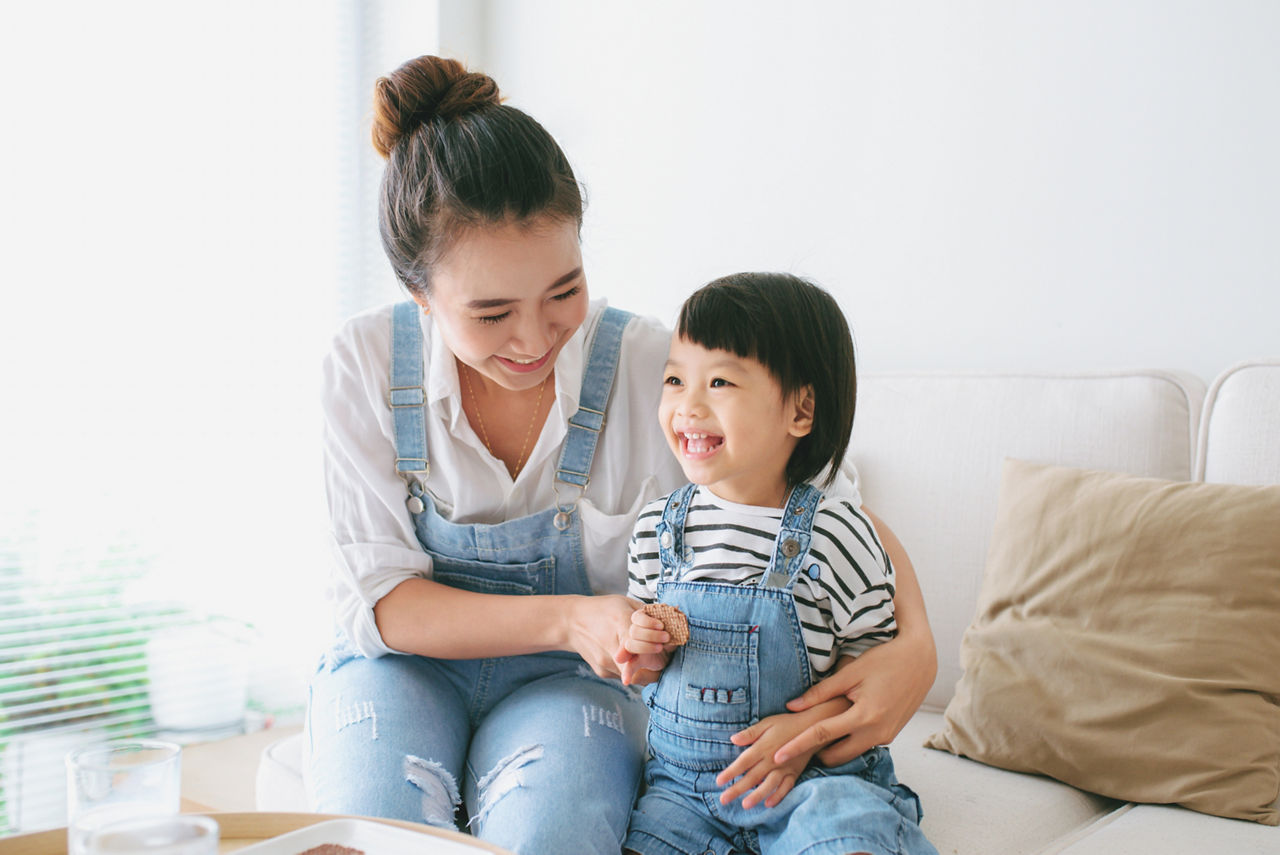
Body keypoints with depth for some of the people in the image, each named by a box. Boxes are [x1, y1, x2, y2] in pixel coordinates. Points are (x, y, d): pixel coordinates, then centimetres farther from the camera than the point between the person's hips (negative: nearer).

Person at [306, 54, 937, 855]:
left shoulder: (654, 368, -16)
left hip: (570, 681, 0)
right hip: (407, 666, 1)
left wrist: (914, 645, -26)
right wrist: (566, 620, -25)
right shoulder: (367, 362, -13)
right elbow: (376, 599, -11)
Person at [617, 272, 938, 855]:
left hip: (811, 773, -4)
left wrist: (808, 726, -18)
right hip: (680, 776, 5)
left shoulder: (836, 535, -12)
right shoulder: (657, 527, 0)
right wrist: (646, 659, -7)